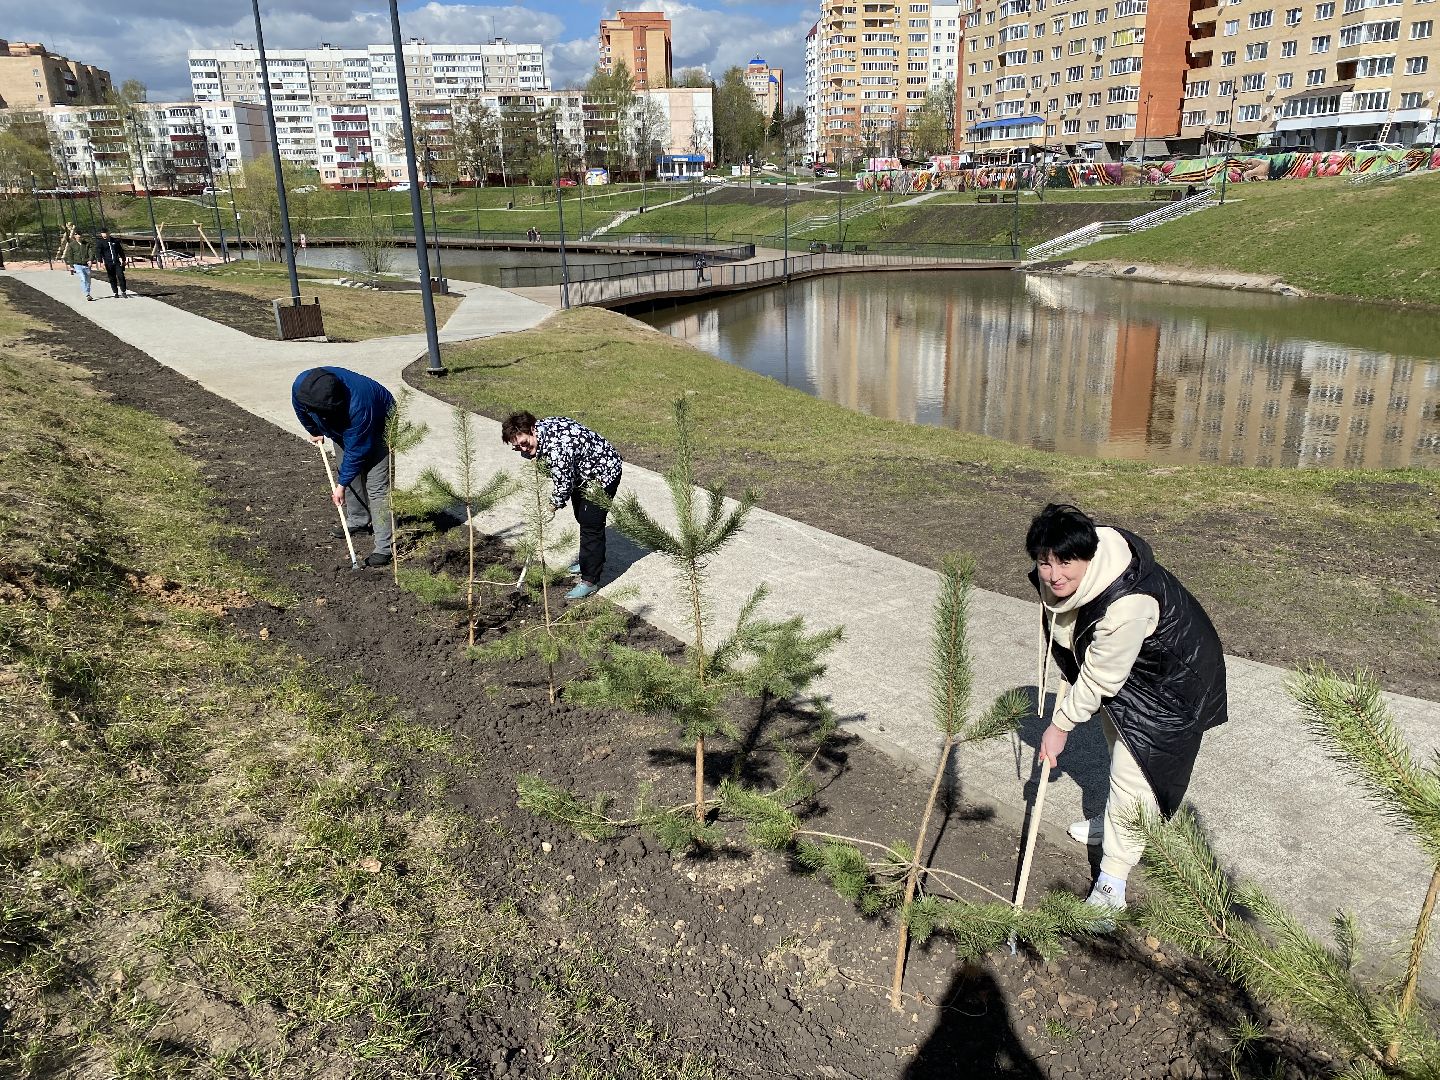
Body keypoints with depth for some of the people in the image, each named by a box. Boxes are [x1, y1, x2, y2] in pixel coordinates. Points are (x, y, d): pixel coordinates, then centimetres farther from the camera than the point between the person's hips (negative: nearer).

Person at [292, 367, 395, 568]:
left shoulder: (358, 406, -44)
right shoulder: (301, 386, -27)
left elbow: (355, 450, -31)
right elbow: (301, 410, 1)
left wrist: (342, 485, -23)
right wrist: (315, 431, 16)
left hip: (378, 427, -7)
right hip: (343, 429, 7)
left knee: (376, 485, -14)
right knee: (348, 473, 13)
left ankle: (386, 547, -15)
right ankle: (359, 520, 35)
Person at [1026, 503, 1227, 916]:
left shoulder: (1126, 606, -44)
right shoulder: (1058, 576, -20)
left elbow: (1099, 680, -31)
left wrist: (1061, 726, -18)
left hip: (1168, 683, -8)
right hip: (1118, 665, 8)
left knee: (1132, 777, -6)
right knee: (1121, 750, 28)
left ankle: (1112, 887, 8)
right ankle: (1114, 821, 54)